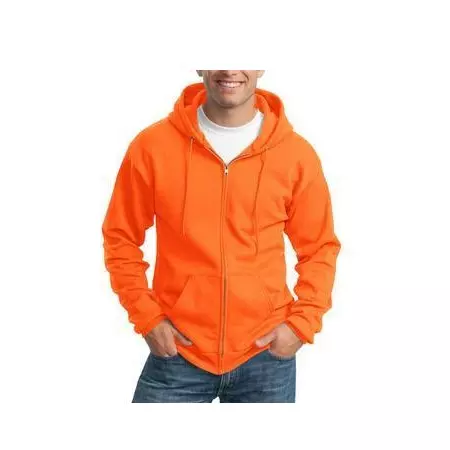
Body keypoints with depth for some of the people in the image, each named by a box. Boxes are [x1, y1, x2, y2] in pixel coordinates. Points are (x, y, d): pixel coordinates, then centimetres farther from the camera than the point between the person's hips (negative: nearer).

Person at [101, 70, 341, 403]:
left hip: (266, 356, 1)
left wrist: (303, 323, -5)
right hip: (177, 352, 0)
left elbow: (320, 248, 6)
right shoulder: (152, 146, -5)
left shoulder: (296, 153, -3)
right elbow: (121, 237, 3)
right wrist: (146, 316, -5)